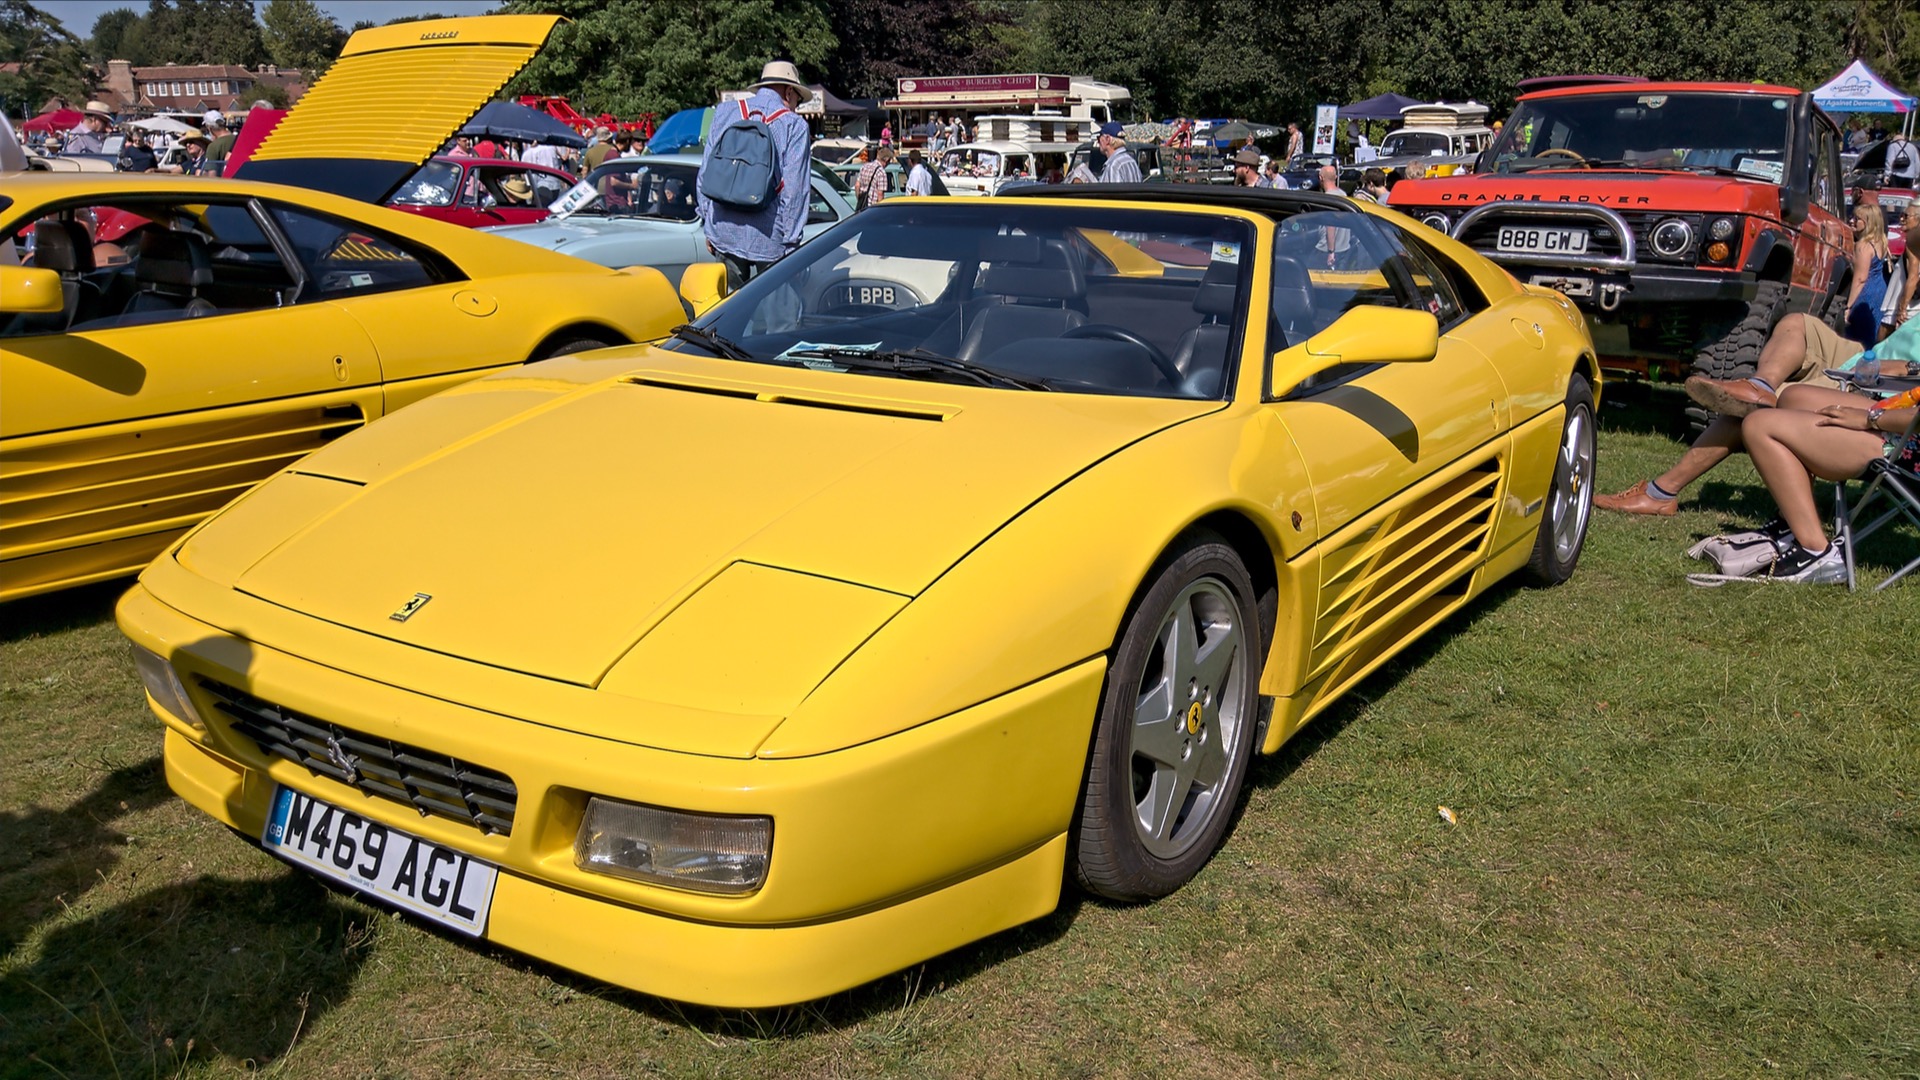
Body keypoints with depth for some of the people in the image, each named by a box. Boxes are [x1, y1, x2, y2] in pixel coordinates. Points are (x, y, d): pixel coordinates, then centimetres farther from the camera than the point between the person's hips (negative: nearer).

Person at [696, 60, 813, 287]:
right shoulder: (794, 125, -4)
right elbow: (795, 189, -7)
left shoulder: (724, 113, 9)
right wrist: (791, 242, -2)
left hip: (724, 232, 4)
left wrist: (708, 223, 17)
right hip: (768, 237, -4)